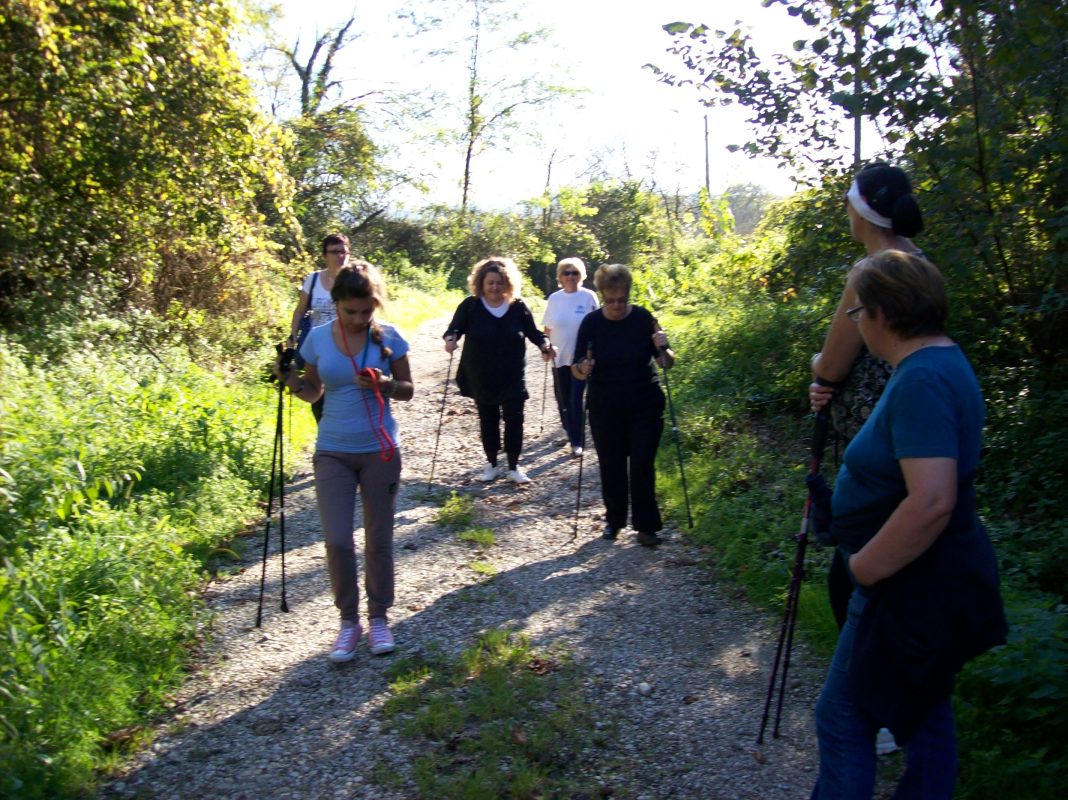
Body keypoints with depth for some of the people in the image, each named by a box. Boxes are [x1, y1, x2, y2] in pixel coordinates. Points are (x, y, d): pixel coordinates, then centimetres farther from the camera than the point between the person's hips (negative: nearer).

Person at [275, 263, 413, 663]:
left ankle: (378, 618, 26)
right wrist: (290, 380, -13)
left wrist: (385, 385, -21)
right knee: (337, 541, -6)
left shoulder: (388, 336, -7)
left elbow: (407, 390, 0)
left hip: (379, 451, -1)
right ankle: (348, 619, 15)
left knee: (379, 540, 8)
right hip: (333, 452, 1)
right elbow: (313, 393, 7)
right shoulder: (318, 338, -3)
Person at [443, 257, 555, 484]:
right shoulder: (470, 306, -7)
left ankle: (514, 467, 11)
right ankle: (491, 465, 25)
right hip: (481, 378, 0)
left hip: (512, 377, 0)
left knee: (514, 420, 0)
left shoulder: (518, 306, -5)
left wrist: (545, 345, -17)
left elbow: (533, 332, 3)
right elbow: (454, 328, -12)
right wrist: (451, 339, -35)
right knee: (488, 421, 12)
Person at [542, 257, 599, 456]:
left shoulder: (588, 297, -5)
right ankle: (570, 433, 31)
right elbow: (547, 328, 11)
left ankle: (576, 441, 1)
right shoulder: (554, 298, 4)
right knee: (563, 400, 11)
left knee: (575, 400, -7)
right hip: (559, 358, 3)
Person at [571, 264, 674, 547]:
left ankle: (646, 526, 10)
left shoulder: (643, 318, -7)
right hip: (605, 409, 1)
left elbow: (666, 363, 0)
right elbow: (576, 369, -5)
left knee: (642, 466, -1)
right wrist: (583, 370, -28)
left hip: (645, 406, -1)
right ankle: (614, 520, 27)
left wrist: (663, 349, -22)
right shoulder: (591, 322, -6)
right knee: (611, 466, 10)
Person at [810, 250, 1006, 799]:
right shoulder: (943, 360, 7)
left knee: (844, 718, 3)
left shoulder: (922, 381, -26)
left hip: (915, 588, -10)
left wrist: (865, 568, -21)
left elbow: (932, 502, -34)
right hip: (932, 582, 10)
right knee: (922, 711, 23)